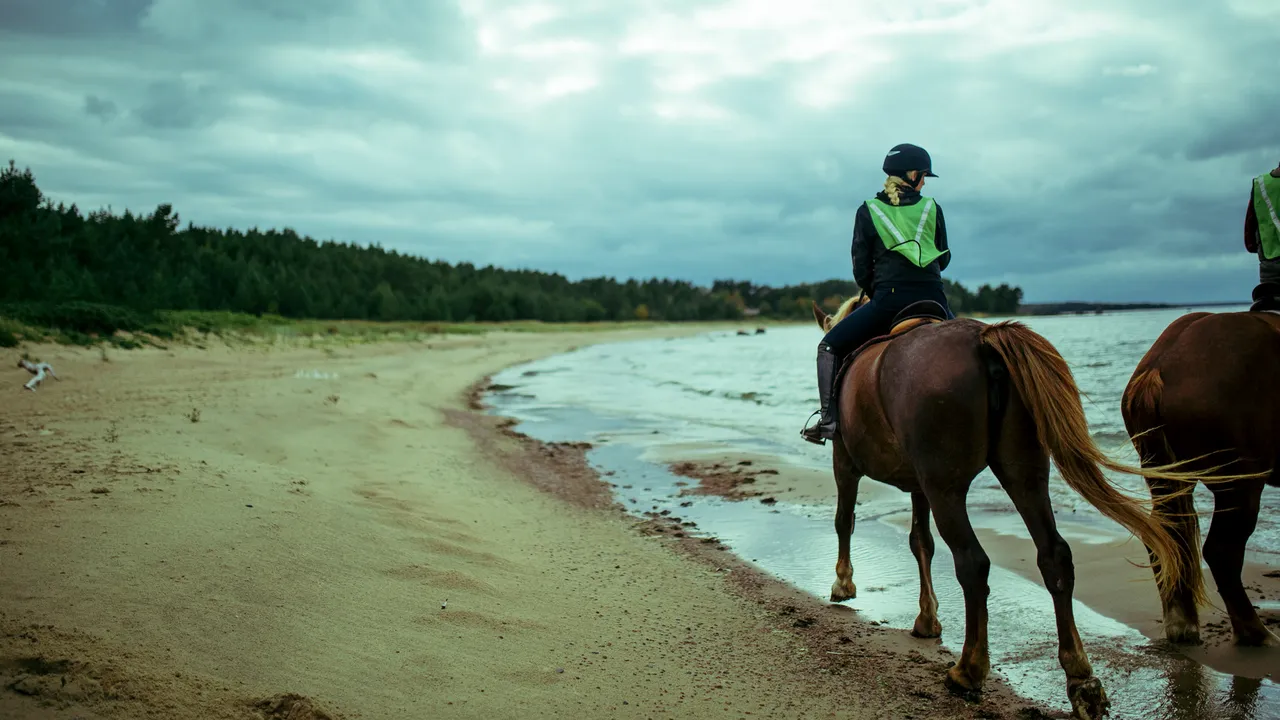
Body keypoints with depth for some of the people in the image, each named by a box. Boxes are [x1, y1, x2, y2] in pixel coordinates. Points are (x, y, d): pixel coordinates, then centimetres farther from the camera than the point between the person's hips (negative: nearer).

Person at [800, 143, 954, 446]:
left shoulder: (867, 211, 6)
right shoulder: (932, 208, 9)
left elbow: (861, 269, 5)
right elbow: (944, 258, 18)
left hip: (887, 298, -2)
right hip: (932, 298, 3)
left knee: (830, 346, 9)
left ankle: (828, 419, -6)